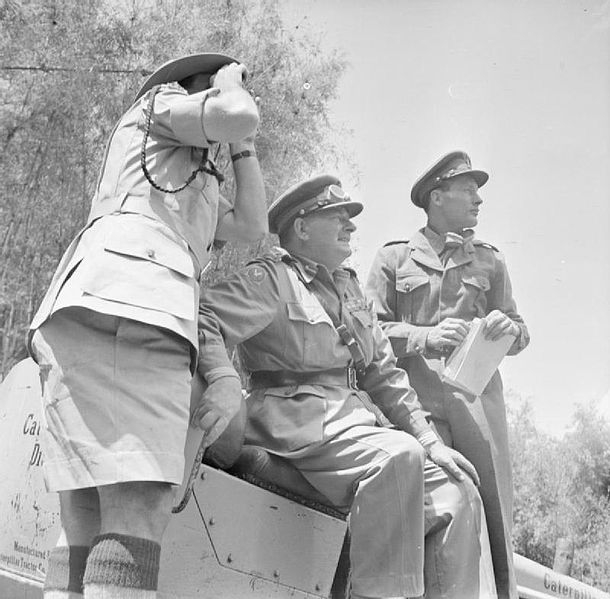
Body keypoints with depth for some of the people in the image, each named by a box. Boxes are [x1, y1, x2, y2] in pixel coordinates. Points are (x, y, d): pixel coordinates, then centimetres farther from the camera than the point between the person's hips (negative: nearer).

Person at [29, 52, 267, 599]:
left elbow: (252, 225, 32)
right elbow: (238, 115, -1)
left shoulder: (199, 184, 41)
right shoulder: (160, 102, 18)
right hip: (122, 306, -9)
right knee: (139, 516, -22)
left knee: (86, 529, -1)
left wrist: (242, 143, 38)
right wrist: (230, 84, 21)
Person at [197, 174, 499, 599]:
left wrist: (429, 440, 11)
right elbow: (204, 317, -14)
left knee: (458, 492, -4)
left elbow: (385, 374, 21)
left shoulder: (351, 289, 23)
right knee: (398, 454, -33)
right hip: (301, 418, -8)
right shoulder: (273, 278, 0)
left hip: (360, 416, 8)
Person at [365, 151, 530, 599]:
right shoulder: (394, 257, 12)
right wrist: (426, 336, -12)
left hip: (477, 395, 2)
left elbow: (520, 334, 19)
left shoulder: (489, 261, 21)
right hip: (416, 396, -2)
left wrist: (508, 328, -5)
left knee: (492, 506, -5)